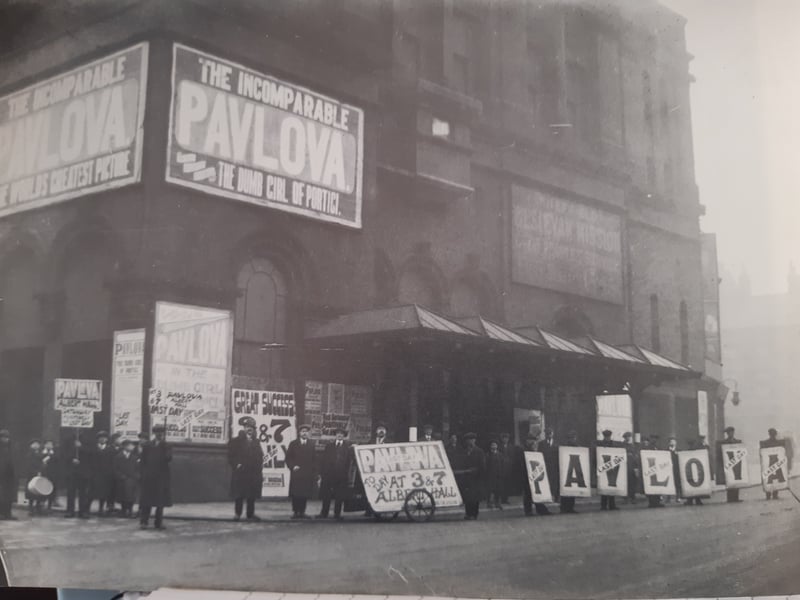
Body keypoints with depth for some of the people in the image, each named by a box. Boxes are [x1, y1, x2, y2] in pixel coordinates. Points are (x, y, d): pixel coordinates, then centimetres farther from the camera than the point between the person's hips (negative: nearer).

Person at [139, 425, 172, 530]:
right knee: (146, 501, 0)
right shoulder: (147, 446, 6)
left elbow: (168, 458, -11)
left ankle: (159, 522, 10)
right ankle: (143, 521, 4)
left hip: (162, 478, 0)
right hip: (148, 478, 0)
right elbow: (143, 461, 5)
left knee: (160, 501, 3)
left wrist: (163, 444, -15)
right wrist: (143, 475, -3)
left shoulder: (167, 447, 6)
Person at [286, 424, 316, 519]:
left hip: (308, 474, 1)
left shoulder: (311, 444, 11)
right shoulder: (293, 444, 6)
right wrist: (292, 466, -7)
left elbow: (314, 459, 12)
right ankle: (295, 512, 5)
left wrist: (313, 469, 1)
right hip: (296, 473, -1)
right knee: (295, 493, -2)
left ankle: (302, 512, 7)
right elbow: (288, 457, 5)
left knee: (305, 494, 0)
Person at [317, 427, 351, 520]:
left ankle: (337, 514, 12)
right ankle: (324, 513, 14)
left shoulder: (348, 446, 4)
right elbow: (324, 459, 8)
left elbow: (349, 460, -1)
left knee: (339, 495, 2)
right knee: (326, 494, 5)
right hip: (328, 473, 2)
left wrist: (348, 473, -11)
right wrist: (321, 473, 2)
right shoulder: (329, 445, 11)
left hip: (341, 474, -2)